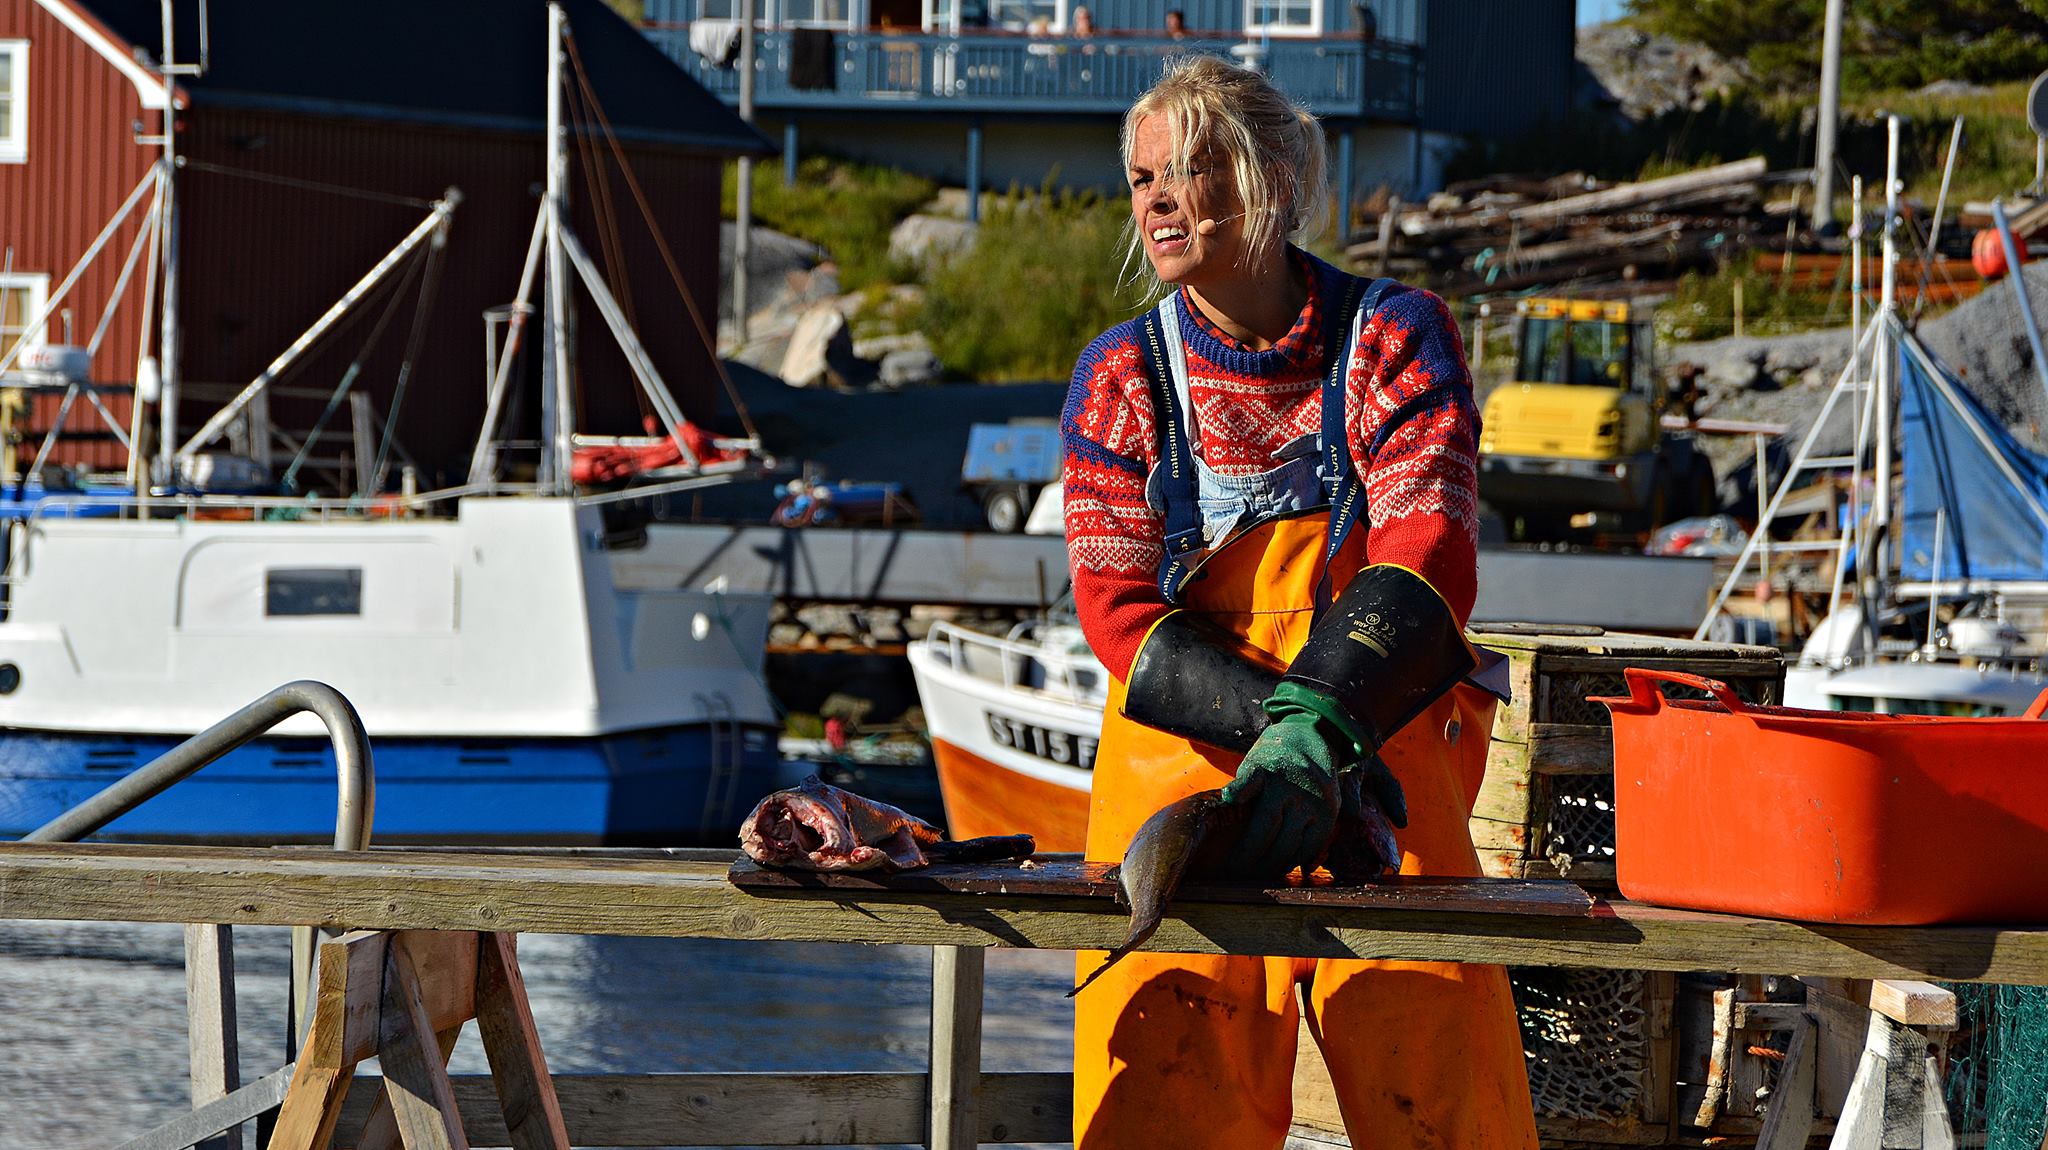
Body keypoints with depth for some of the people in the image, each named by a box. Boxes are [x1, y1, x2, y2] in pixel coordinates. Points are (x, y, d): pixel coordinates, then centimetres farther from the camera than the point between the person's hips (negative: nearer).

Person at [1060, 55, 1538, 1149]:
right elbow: (1118, 613, -2)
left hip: (1389, 772, -1)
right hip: (1179, 766, 1)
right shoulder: (1122, 377, 7)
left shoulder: (1394, 340, 1)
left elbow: (1427, 566, -12)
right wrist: (1280, 723, -21)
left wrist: (1314, 724, -31)